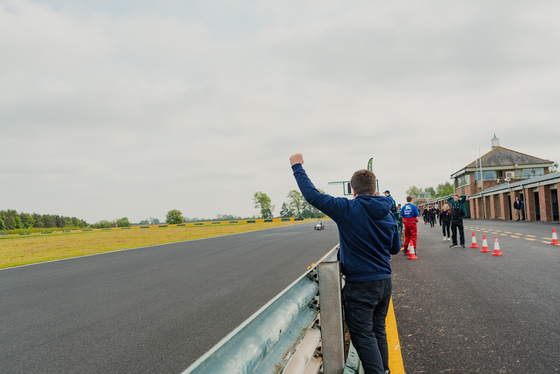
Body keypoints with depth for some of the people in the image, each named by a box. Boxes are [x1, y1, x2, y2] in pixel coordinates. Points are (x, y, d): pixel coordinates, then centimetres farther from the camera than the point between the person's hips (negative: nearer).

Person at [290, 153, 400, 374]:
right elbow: (395, 249, 13)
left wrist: (297, 166, -2)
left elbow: (312, 195, -13)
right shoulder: (389, 215, 3)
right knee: (378, 331, 22)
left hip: (360, 285, -7)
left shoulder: (347, 209, -16)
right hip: (384, 282, 7)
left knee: (364, 337, 2)